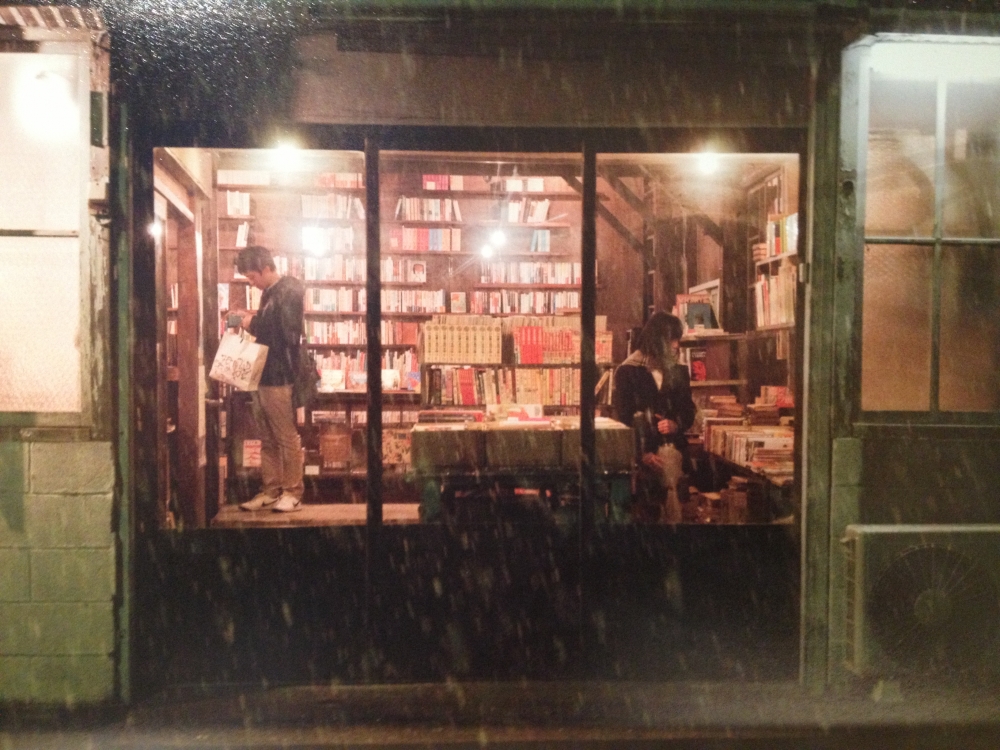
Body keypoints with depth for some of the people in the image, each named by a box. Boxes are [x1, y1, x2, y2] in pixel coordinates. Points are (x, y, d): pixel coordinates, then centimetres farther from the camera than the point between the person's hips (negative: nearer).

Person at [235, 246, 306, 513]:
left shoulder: (290, 291, -12)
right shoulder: (270, 292, 16)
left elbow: (288, 335, -20)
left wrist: (254, 324, -9)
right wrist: (252, 320, 5)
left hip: (280, 378, -9)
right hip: (263, 376, 9)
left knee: (287, 439, 0)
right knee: (267, 440, 13)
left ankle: (293, 493, 9)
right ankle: (271, 490, 21)